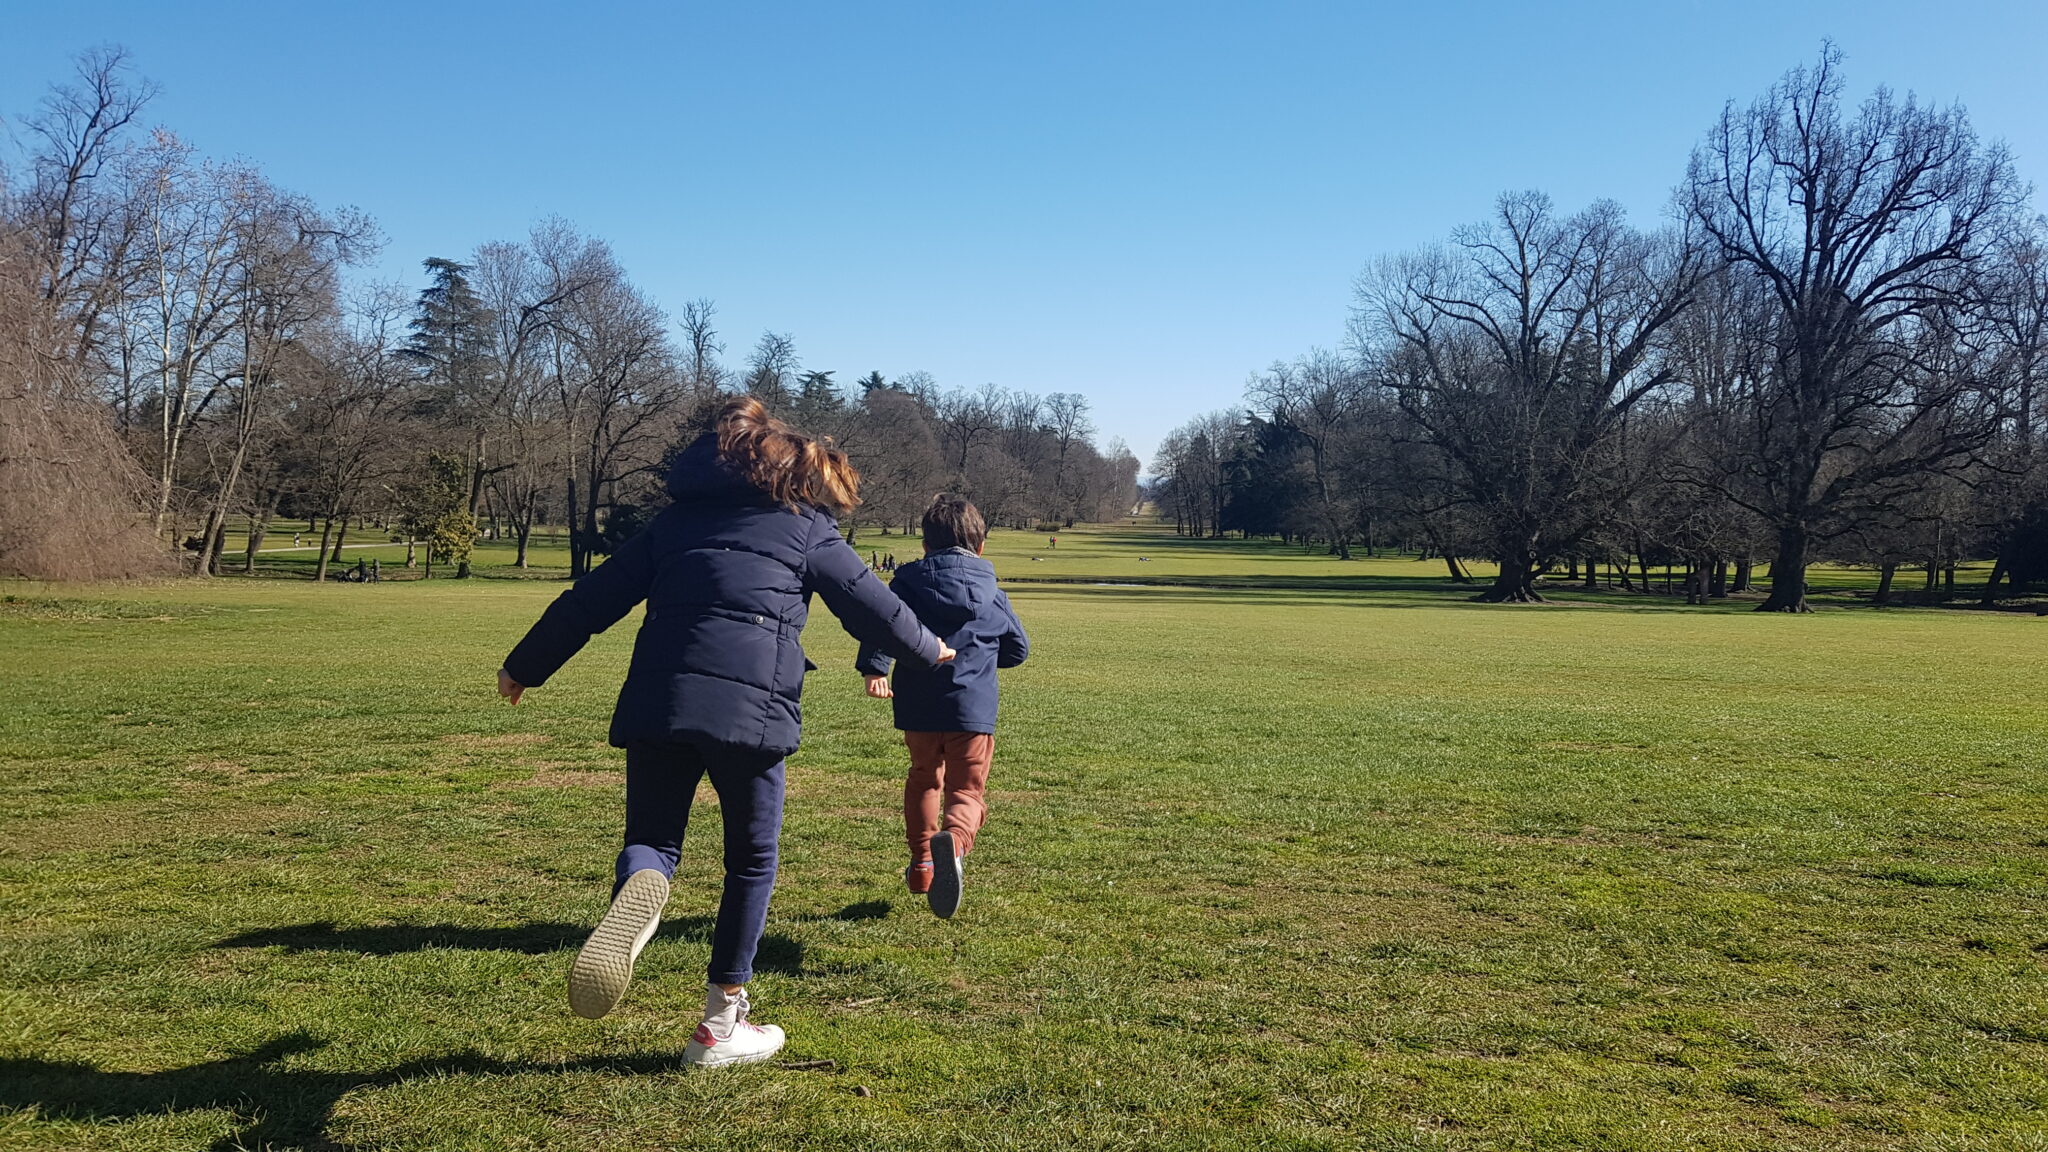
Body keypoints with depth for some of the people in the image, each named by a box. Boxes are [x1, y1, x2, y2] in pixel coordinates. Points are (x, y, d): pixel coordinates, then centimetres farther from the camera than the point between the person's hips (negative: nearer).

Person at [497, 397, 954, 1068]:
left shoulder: (677, 517, 21)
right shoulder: (809, 528, 13)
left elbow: (594, 597, 19)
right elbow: (872, 605, 17)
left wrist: (525, 667, 27)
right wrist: (928, 650, 35)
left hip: (656, 704, 2)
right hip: (750, 708, -2)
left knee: (651, 838, 10)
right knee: (752, 860, 14)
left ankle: (639, 889, -29)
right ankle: (721, 1025, 19)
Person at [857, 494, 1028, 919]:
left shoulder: (909, 582, 5)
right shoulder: (992, 595, 9)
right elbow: (1018, 648, 16)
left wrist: (874, 670, -19)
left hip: (917, 707, 1)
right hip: (973, 708, -1)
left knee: (924, 776, 26)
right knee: (967, 790, 3)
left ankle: (922, 860, 24)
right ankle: (955, 838, -30)